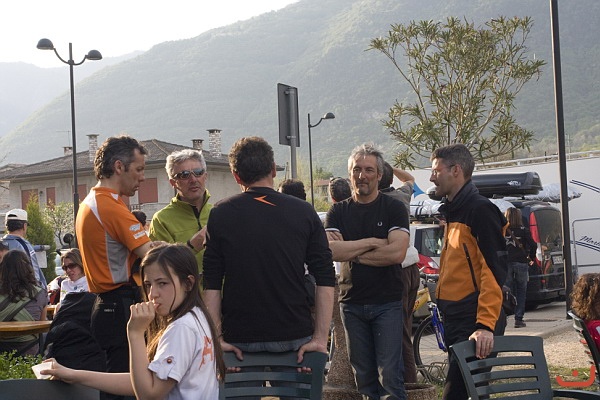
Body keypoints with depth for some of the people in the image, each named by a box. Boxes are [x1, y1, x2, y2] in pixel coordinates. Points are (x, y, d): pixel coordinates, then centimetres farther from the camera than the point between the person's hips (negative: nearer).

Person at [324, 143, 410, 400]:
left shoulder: (393, 209, 0)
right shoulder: (338, 212, 8)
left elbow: (397, 252, -15)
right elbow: (331, 250, -9)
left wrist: (351, 252, -9)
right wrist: (372, 242, -12)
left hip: (387, 303, -3)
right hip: (351, 303, 3)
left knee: (390, 375, -6)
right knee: (363, 376, 8)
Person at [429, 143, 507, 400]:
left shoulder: (480, 210, -11)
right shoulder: (452, 212, 17)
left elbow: (494, 271, -19)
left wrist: (485, 325, -26)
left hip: (475, 324, -10)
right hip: (455, 321, 10)